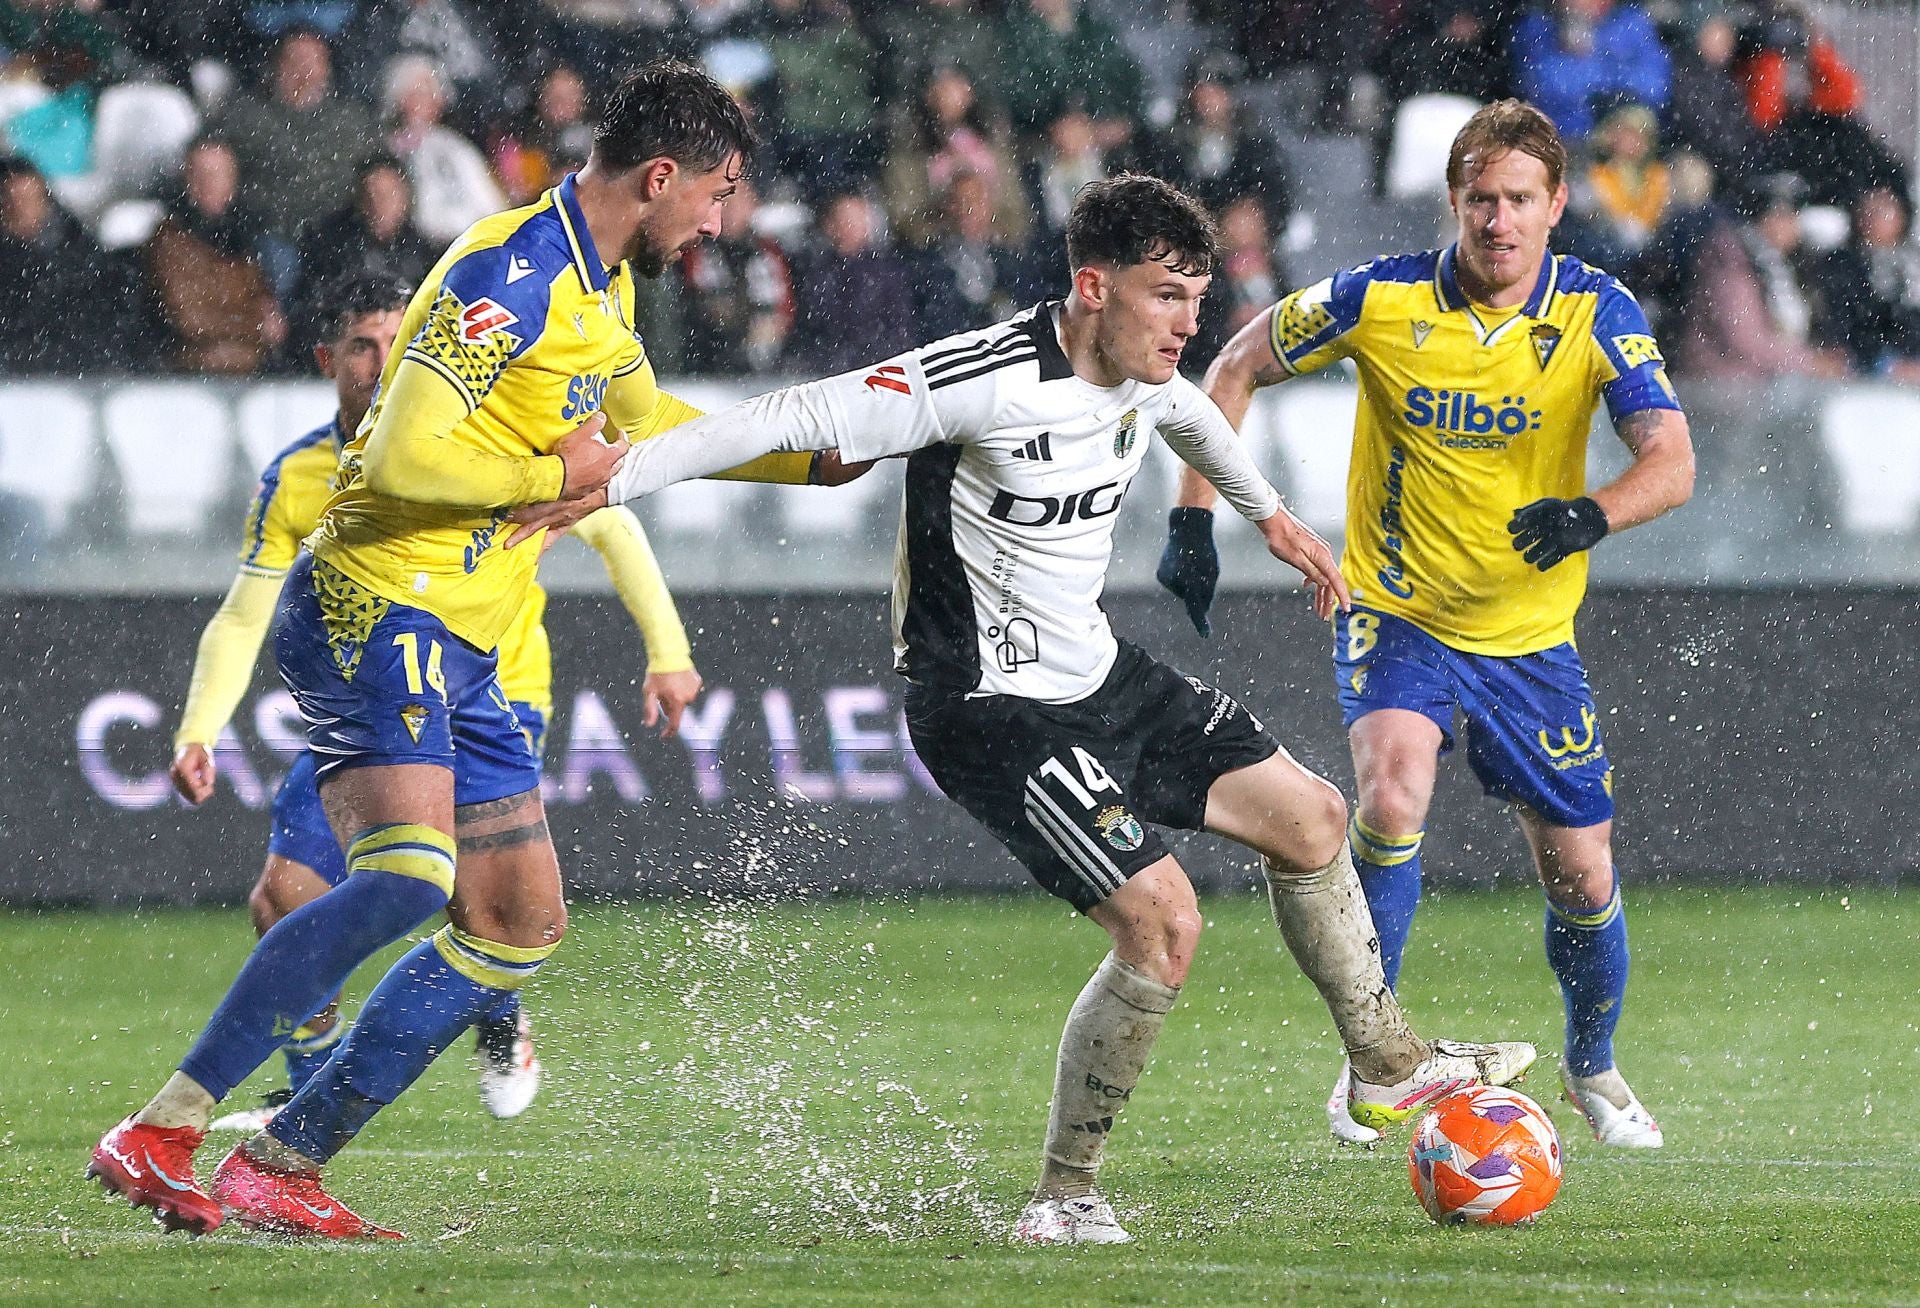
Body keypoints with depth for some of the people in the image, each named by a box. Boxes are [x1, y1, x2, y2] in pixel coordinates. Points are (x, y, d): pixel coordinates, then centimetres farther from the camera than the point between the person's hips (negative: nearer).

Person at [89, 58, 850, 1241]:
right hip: (374, 606, -10)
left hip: (459, 652, 10)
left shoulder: (602, 286, 15)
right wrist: (554, 477, -14)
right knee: (408, 873, -30)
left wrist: (818, 455, 30)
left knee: (522, 925, 8)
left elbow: (645, 424, 35)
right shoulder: (510, 275, -17)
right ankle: (159, 1136, -28)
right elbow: (408, 457, -26)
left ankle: (282, 1166, 8)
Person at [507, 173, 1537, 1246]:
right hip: (990, 707, -9)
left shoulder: (1143, 377, -1)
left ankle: (1390, 1065, 34)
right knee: (1163, 918, -19)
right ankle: (1065, 1197, -4)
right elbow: (797, 420, -26)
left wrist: (1271, 515, 38)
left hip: (1098, 673, 9)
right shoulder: (990, 379, -27)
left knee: (1311, 816, 13)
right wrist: (607, 482, -25)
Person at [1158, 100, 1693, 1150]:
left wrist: (1591, 515, -43)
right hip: (1397, 617, -2)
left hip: (1531, 636, 2)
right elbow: (1237, 368, 1)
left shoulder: (1597, 314, -12)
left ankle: (1592, 1068, 34)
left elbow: (1672, 463, -22)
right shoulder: (1383, 299, -13)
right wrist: (1195, 520, -7)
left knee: (1581, 875, 4)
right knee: (1393, 791, -29)